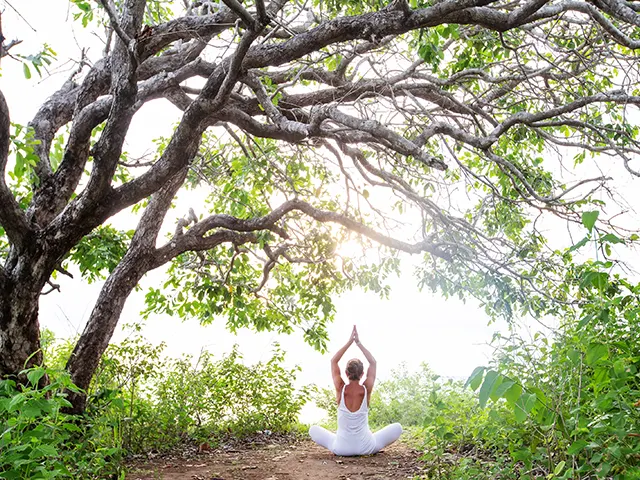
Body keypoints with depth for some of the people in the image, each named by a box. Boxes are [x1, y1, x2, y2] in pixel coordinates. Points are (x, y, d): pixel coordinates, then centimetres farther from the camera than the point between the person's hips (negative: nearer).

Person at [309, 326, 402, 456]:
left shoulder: (341, 389, -11)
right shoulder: (366, 390, -10)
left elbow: (333, 361, 4)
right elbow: (373, 362, 5)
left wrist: (349, 342, 4)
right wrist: (358, 342, 6)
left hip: (341, 448, 0)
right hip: (366, 447, 0)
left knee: (313, 429, 23)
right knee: (397, 427, 17)